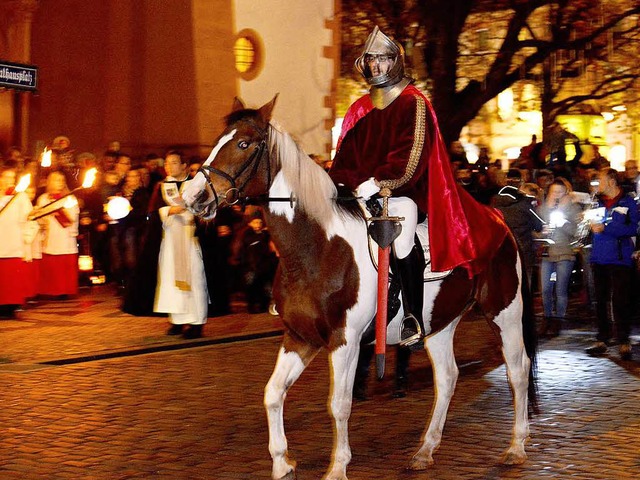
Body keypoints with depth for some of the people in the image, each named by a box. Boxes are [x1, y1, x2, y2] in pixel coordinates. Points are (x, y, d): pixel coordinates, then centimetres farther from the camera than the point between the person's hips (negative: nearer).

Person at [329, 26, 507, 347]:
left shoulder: (414, 103, 0)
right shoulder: (359, 109, 17)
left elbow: (410, 155, -12)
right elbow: (345, 155, 15)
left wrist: (378, 182, -23)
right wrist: (340, 183, -4)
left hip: (406, 192, -6)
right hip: (362, 193, 6)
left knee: (400, 224, -34)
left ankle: (414, 316, -29)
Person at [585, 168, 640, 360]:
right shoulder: (598, 202, 14)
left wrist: (605, 228, -18)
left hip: (619, 259, -5)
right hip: (599, 258, 5)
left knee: (620, 301, -6)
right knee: (600, 301, 8)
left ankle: (624, 342, 0)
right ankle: (601, 340, 14)